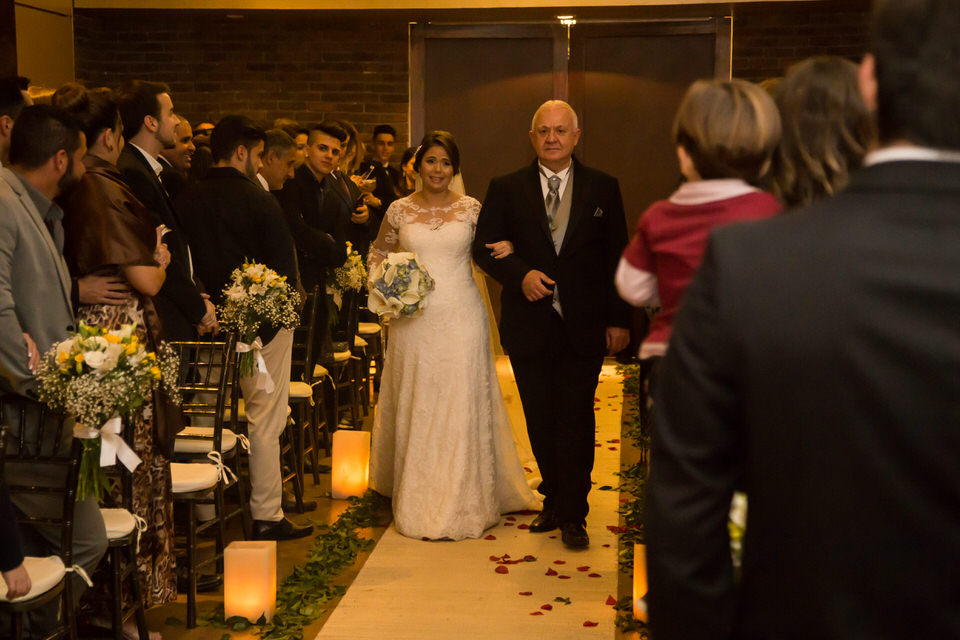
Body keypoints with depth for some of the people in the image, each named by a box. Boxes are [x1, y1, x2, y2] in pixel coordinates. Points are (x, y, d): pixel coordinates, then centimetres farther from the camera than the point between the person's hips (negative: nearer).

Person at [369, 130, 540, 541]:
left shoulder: (471, 209, 3)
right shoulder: (399, 211, 5)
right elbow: (377, 255, 18)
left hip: (460, 319, -1)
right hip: (414, 320, 1)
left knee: (460, 406, -1)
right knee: (416, 409, 7)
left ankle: (461, 503, 9)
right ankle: (416, 502, 19)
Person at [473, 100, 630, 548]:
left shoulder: (603, 188, 4)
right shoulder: (506, 189, 4)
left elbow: (617, 256, 5)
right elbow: (484, 246, 3)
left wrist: (618, 319, 1)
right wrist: (520, 275, -16)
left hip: (583, 327, -1)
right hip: (529, 327, 1)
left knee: (576, 420, 0)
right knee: (541, 422, 9)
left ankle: (572, 514, 11)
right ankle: (554, 501, 26)